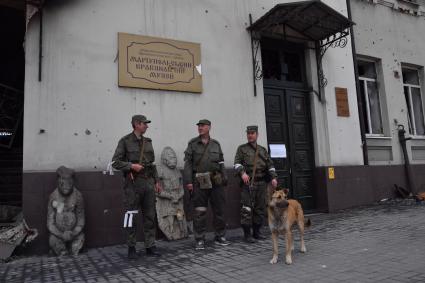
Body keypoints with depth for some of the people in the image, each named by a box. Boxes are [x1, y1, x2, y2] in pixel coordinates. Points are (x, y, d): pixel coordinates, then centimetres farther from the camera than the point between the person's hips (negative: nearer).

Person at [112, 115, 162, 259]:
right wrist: (131, 166, -18)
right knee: (131, 216, 1)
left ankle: (150, 246, 14)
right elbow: (115, 162, -5)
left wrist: (156, 181, 13)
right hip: (133, 182, -5)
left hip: (148, 182, 5)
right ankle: (131, 248, 14)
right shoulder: (125, 141, -3)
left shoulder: (148, 141, 12)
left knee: (150, 216, 6)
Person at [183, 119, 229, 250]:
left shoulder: (216, 144, 11)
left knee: (219, 209, 9)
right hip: (199, 182, -3)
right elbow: (188, 163, -2)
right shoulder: (192, 143, 2)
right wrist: (188, 181, -10)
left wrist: (224, 179, 7)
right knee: (199, 212, 0)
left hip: (216, 181, 3)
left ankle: (220, 236, 23)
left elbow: (221, 163, 13)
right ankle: (199, 239, 12)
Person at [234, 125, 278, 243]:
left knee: (260, 208, 7)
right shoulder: (242, 148, 7)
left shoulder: (263, 150, 18)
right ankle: (247, 234, 0)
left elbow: (270, 165, 13)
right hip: (248, 183, -4)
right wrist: (242, 173, -22)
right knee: (247, 208, -8)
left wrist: (274, 177, -2)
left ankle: (256, 232, 18)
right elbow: (237, 163, -4)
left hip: (262, 183, 4)